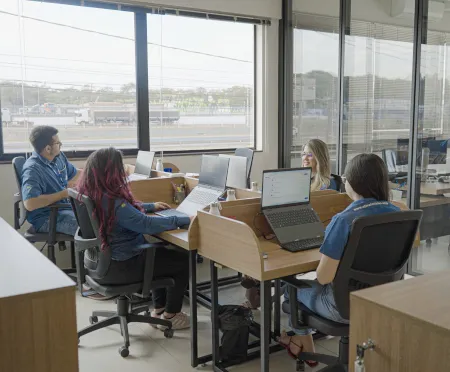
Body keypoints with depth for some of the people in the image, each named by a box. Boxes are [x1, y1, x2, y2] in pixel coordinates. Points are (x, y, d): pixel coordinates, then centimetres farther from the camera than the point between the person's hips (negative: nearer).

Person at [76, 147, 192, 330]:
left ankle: (159, 309, 32)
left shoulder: (91, 194, 0)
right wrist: (185, 220, -25)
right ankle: (170, 316, 18)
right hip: (120, 267, -10)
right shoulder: (110, 201, -30)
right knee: (183, 260, 5)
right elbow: (148, 224, -32)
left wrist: (151, 206, 21)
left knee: (163, 252, 28)